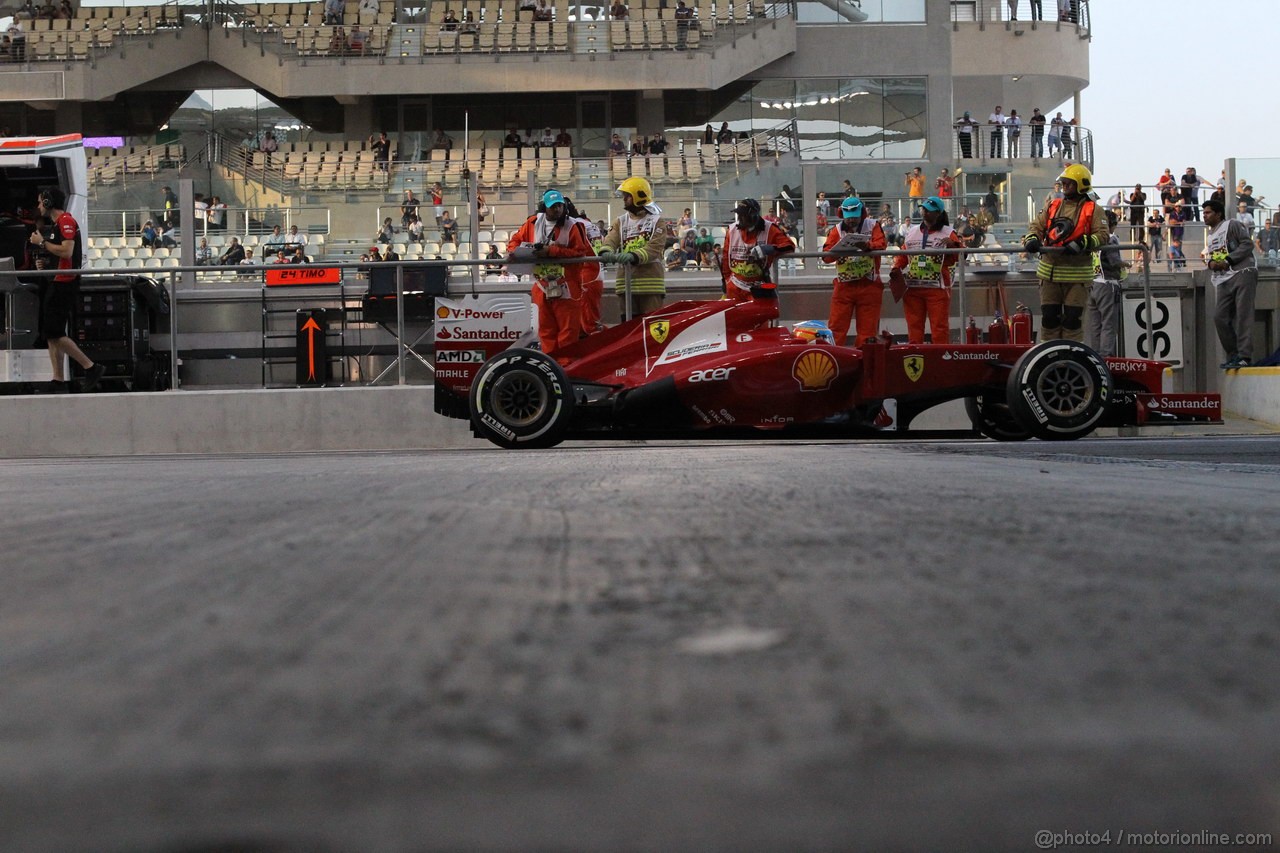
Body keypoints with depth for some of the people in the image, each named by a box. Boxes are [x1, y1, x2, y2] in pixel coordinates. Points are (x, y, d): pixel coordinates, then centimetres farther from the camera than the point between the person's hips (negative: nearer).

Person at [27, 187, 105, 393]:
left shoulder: (66, 221, -12)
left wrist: (42, 242, -14)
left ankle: (92, 368, -10)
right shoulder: (57, 223, 21)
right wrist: (44, 262, 15)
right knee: (50, 334, 7)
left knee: (54, 333, -13)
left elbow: (67, 251, -24)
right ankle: (59, 381, 8)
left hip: (63, 284, -11)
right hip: (54, 283, 11)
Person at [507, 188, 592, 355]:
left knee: (568, 328, -3)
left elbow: (580, 251, -15)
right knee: (546, 329, 11)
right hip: (542, 287, 4)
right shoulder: (533, 223, 3)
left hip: (566, 287, -4)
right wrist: (513, 251, -9)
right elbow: (517, 239, 14)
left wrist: (551, 251, -20)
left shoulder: (572, 226, -9)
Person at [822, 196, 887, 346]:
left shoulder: (873, 226, 6)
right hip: (844, 286, 0)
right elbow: (826, 255, -4)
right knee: (836, 327, -3)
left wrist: (867, 246, -33)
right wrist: (838, 252, -26)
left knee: (867, 328, 4)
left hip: (869, 285, 0)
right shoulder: (837, 230, 7)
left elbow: (881, 245, -11)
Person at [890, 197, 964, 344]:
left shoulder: (948, 233, 3)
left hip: (937, 288, -4)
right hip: (912, 287, 4)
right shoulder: (912, 231, 15)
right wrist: (896, 268, 0)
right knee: (914, 327, 6)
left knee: (939, 327, -5)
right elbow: (903, 254, 17)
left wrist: (952, 244, -26)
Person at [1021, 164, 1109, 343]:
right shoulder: (1052, 206, 14)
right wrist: (1032, 239, -10)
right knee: (1049, 317, 6)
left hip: (1077, 274, -4)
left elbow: (1103, 235, -10)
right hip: (1049, 272, 4)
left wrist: (1083, 243, -26)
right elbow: (1037, 226, 13)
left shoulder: (1093, 210, 0)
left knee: (1072, 319, -1)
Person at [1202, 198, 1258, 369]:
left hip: (1242, 273, -8)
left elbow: (1248, 244, -8)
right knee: (1220, 317, -3)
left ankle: (1245, 356, -20)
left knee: (1243, 315, -14)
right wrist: (1210, 262, 4)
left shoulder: (1232, 225, 1)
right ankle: (1233, 355, 7)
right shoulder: (1209, 235, 25)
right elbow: (1209, 255, 30)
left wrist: (1228, 261, -14)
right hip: (1222, 280, 8)